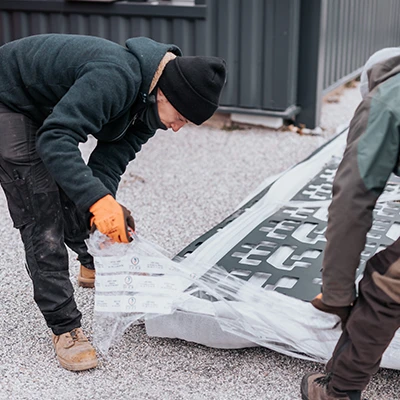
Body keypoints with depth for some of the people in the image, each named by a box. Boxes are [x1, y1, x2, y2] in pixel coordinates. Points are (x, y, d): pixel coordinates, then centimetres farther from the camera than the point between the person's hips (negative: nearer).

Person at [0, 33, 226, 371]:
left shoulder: (150, 103, -7)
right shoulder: (116, 78, -37)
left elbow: (112, 158, -7)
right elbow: (54, 139, -41)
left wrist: (105, 205, -23)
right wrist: (99, 200, -47)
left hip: (49, 108, 9)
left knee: (72, 195, 18)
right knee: (42, 216, -11)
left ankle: (95, 266, 44)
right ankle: (65, 328, -3)